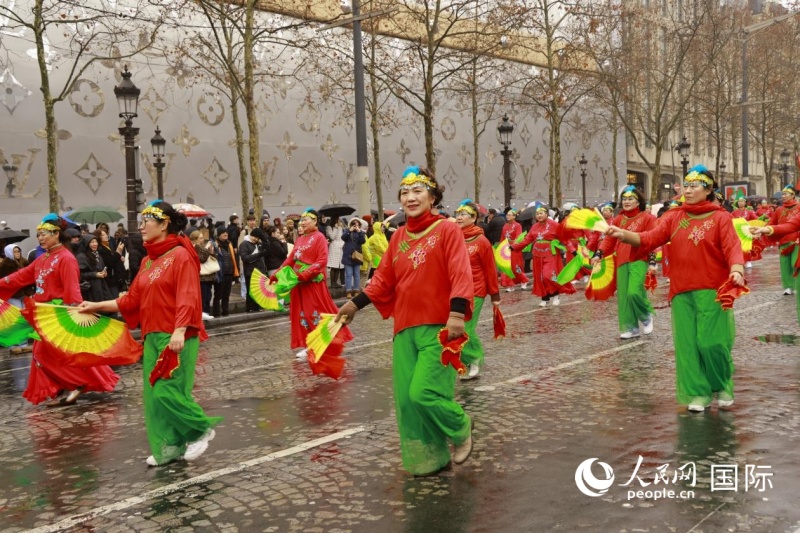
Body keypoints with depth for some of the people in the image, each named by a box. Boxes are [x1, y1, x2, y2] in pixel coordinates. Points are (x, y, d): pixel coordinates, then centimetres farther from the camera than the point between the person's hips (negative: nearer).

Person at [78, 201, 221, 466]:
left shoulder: (181, 255, -10)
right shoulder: (147, 260, 14)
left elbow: (187, 298, -19)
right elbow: (132, 300, 17)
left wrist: (179, 331, -30)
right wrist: (96, 306, 17)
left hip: (176, 337, -8)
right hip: (152, 336, 8)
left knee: (168, 391, -10)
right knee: (154, 394, 8)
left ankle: (201, 429, 11)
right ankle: (171, 445, 18)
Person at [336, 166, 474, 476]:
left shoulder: (447, 230, -4)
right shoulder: (398, 237, 12)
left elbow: (460, 276, -14)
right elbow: (384, 279, 17)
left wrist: (456, 314, -26)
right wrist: (354, 304, 12)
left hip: (437, 328, -6)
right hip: (405, 329, 6)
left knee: (424, 393, -13)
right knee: (406, 399, 4)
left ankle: (461, 428, 18)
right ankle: (429, 459, 22)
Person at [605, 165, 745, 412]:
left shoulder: (721, 217, 1)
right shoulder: (674, 217, 9)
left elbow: (732, 248, -11)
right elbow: (649, 239, -2)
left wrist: (737, 271, -31)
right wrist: (623, 234, -20)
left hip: (712, 290, -3)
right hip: (682, 291, 3)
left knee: (712, 342, -4)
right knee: (688, 344, 3)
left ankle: (722, 386, 22)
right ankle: (697, 394, 15)